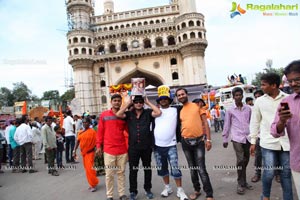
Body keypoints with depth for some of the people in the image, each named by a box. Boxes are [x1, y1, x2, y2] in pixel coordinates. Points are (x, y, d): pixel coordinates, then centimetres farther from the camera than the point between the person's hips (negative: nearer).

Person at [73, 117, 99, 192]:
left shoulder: (92, 131, -12)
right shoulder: (80, 132, 7)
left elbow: (96, 142, -12)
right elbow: (77, 141, 8)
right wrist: (74, 151, 2)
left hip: (90, 152, -7)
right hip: (83, 152, 7)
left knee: (89, 168, -9)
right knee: (87, 168, 13)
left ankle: (93, 185, 5)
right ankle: (92, 183, 25)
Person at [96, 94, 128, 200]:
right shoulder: (104, 115, 0)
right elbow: (100, 131, 3)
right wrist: (99, 146, 2)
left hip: (122, 150, 2)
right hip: (109, 150, -1)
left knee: (121, 172, 12)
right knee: (109, 174, 7)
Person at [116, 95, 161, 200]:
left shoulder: (147, 113, 1)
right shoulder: (129, 114, 5)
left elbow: (158, 113, -15)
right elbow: (118, 114, -12)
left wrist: (148, 102, -7)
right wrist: (128, 103, -6)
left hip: (146, 146, 0)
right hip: (133, 147, 0)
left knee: (147, 169, 15)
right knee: (133, 170, 9)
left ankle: (147, 189, 34)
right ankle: (133, 192, 25)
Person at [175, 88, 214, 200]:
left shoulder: (197, 106, -1)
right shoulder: (179, 111, 8)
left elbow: (205, 123, -2)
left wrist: (208, 139, -8)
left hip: (198, 141, -4)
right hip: (186, 142, 4)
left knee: (201, 170, -4)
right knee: (192, 169, 15)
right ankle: (197, 190, 32)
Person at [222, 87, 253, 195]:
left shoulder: (248, 108, 7)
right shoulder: (230, 110, 1)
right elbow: (227, 125, 3)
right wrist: (225, 139, 3)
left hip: (248, 137, 3)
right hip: (237, 138, -3)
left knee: (246, 160, 10)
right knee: (241, 160, -7)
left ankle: (243, 182, 25)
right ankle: (241, 184, 7)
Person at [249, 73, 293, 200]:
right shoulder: (260, 101, 3)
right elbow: (255, 122, 7)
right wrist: (253, 141, 7)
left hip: (286, 142, 1)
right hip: (268, 142, 0)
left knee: (286, 173, 10)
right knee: (269, 172, -2)